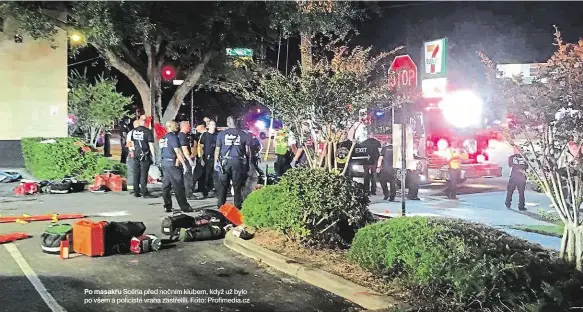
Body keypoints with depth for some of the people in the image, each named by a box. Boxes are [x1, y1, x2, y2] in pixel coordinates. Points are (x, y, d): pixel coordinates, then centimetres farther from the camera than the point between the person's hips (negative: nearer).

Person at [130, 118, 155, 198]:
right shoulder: (148, 131, -11)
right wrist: (153, 155, -7)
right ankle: (144, 192, -4)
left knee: (136, 173, 10)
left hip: (136, 155, 6)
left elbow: (132, 143, 16)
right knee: (144, 174, -4)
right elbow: (151, 145, -12)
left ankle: (136, 192, 13)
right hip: (145, 155, -6)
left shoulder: (134, 131, 8)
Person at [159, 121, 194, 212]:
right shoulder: (173, 137, -11)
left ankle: (167, 206, 11)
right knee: (179, 186, -5)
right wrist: (184, 164, -14)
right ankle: (184, 207, -3)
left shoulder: (163, 138, 15)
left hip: (164, 162, 9)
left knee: (166, 186, 8)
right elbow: (178, 151, -16)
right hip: (172, 163, -9)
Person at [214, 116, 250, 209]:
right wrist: (248, 163, 11)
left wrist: (216, 162, 10)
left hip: (225, 161, 0)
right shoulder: (243, 134, 3)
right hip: (238, 162, 0)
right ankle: (237, 206, 6)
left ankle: (220, 205, 9)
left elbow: (217, 150, 4)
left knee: (223, 185, 7)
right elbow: (247, 151, 3)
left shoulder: (221, 134, 4)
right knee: (237, 185, 5)